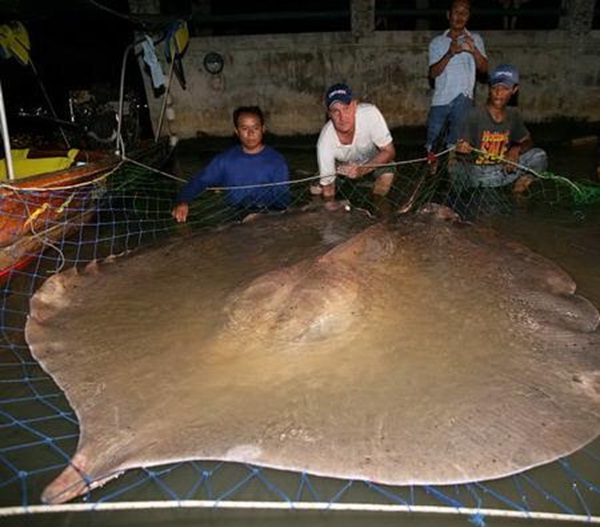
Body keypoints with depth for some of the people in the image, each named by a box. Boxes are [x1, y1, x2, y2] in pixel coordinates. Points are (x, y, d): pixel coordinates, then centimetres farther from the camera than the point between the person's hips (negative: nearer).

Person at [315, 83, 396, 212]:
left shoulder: (370, 113, -38)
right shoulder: (325, 142, -37)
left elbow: (389, 151, -29)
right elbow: (327, 187, -25)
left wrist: (362, 170, -43)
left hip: (374, 158, 0)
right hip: (343, 164, 1)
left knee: (388, 173, -28)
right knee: (317, 189, -14)